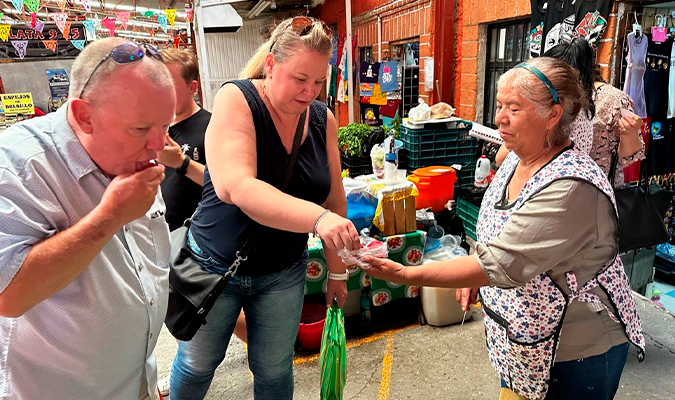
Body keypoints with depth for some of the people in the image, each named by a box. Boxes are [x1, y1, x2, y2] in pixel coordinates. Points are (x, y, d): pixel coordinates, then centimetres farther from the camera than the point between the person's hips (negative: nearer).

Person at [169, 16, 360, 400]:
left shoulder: (323, 118, -6)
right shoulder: (236, 99, -19)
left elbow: (334, 199, 0)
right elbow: (235, 186, -35)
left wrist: (337, 271, 4)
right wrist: (318, 218, -47)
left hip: (283, 273, 3)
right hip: (215, 264, -2)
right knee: (196, 365, 18)